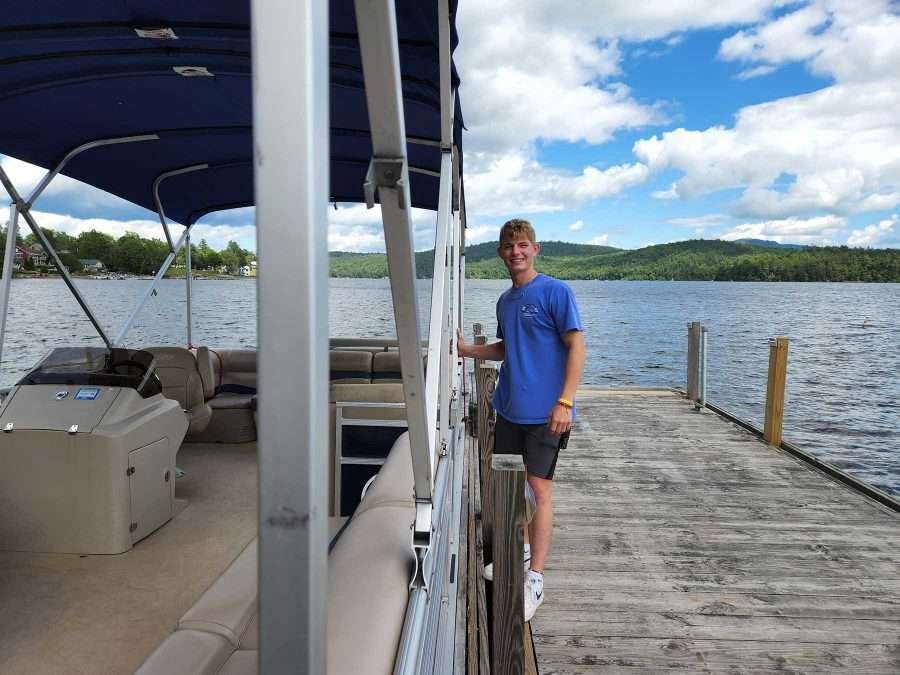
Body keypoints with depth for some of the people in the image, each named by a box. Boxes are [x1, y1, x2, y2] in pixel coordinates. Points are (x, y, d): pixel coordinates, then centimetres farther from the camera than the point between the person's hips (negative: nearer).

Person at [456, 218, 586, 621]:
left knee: (539, 487, -4)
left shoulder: (554, 291, -9)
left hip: (544, 410, -7)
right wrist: (467, 350, 7)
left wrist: (565, 401, -19)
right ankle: (521, 549, 38)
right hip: (509, 407, 7)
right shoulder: (505, 300, 12)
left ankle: (536, 578, 6)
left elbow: (576, 346, -12)